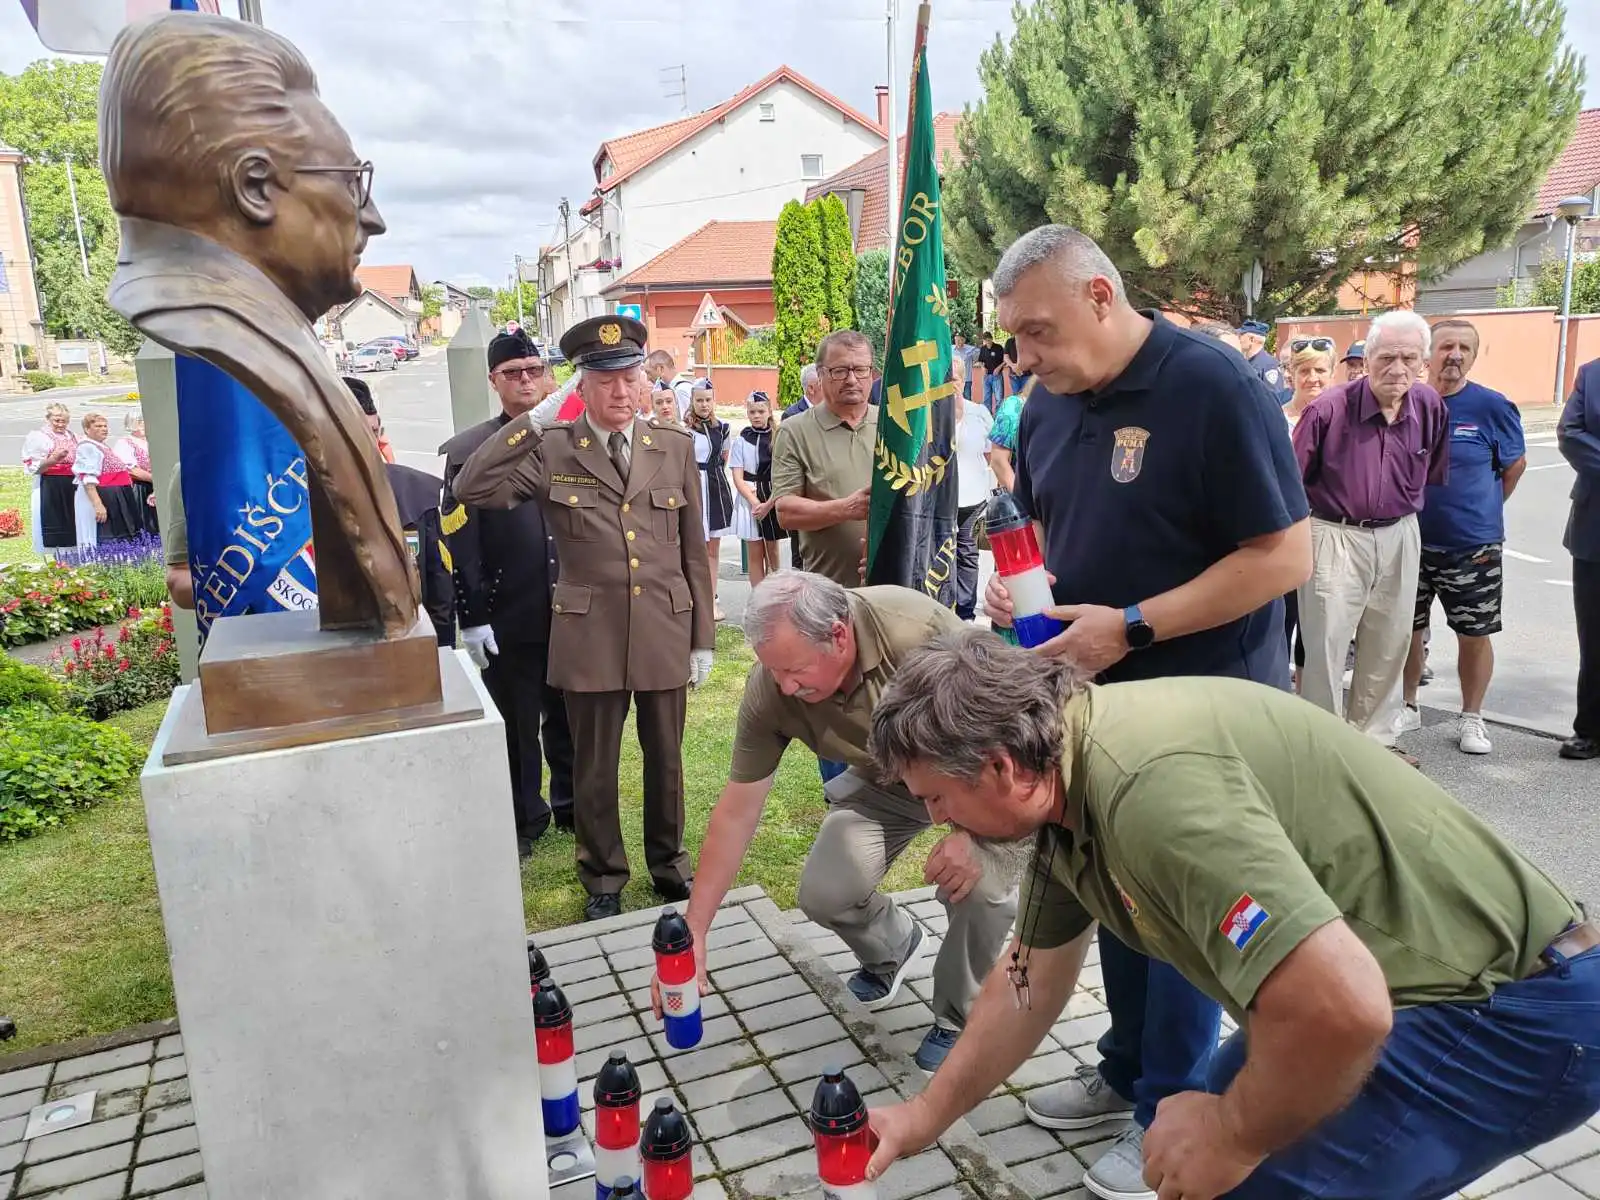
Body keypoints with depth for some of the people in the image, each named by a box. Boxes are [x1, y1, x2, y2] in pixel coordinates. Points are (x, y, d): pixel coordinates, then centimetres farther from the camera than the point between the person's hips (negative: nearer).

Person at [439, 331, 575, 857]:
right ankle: (525, 820, 27)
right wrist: (472, 617, -9)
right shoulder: (467, 451, -2)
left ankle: (573, 805, 33)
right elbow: (460, 542, -5)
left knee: (569, 719, 15)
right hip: (508, 621, -2)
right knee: (517, 725, 10)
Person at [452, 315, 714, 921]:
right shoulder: (551, 450, -1)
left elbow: (694, 550, 6)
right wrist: (531, 422, -16)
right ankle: (603, 880, 31)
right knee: (594, 768, 11)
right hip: (591, 637, -1)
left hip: (665, 632, 2)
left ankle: (669, 863, 36)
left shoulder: (676, 448, 4)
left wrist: (703, 638, 5)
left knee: (665, 759, 15)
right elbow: (472, 489, -12)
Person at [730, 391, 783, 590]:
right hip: (749, 500, 0)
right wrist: (755, 503, -11)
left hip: (774, 500, 0)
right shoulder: (741, 440, 2)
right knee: (754, 554, 4)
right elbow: (738, 478, 0)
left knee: (772, 552, 6)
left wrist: (769, 504, -11)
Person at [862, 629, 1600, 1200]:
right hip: (1418, 988, 9)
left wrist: (1237, 1135, -17)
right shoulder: (1067, 780, 1)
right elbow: (1030, 983, 14)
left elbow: (1342, 1007, -37)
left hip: (1512, 1008, -9)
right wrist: (927, 1115, 21)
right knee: (1207, 1126, 15)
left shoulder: (1145, 783, -31)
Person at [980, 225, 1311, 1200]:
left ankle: (1171, 1116, 25)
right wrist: (1017, 578, -6)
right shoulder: (1050, 405, 3)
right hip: (1098, 696, 7)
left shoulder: (1213, 386, -19)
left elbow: (1286, 554, -21)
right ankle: (1128, 1070, 38)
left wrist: (1133, 625, -24)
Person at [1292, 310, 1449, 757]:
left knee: (1388, 645, 15)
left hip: (1399, 539, 5)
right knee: (1326, 645, -2)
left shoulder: (1431, 407, -3)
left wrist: (1406, 510, 14)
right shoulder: (1329, 407, -16)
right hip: (1335, 539, -5)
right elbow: (1292, 478, -7)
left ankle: (1374, 737, 32)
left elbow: (1435, 473, 12)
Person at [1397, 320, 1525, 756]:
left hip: (1473, 547, -1)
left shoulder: (1492, 407, -7)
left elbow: (1515, 463, 5)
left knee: (1474, 635, 7)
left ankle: (1471, 718, 23)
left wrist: (1482, 511, 8)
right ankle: (1408, 707, 30)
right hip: (1411, 540, 2)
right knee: (1408, 628, 12)